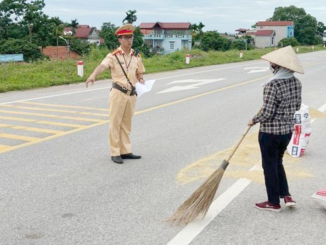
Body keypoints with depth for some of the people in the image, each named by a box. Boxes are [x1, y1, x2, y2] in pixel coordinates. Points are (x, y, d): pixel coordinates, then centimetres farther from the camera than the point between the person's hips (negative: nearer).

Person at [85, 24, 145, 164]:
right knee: (115, 124, 0)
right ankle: (115, 153, 9)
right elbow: (102, 66, -28)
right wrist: (93, 75, -47)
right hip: (118, 93, -5)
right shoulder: (113, 56, -10)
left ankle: (125, 151, 23)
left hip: (132, 94, 5)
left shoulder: (136, 56, 7)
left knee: (126, 124, 14)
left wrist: (141, 80, -5)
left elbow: (139, 73, 18)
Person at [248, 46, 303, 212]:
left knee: (270, 166, 9)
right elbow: (297, 106, 11)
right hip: (288, 130, 7)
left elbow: (267, 113, -22)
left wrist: (254, 120, -5)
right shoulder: (296, 82, 0)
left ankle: (274, 203, 21)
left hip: (270, 132, -7)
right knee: (278, 162, 25)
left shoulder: (272, 85, -23)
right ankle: (286, 195, 20)